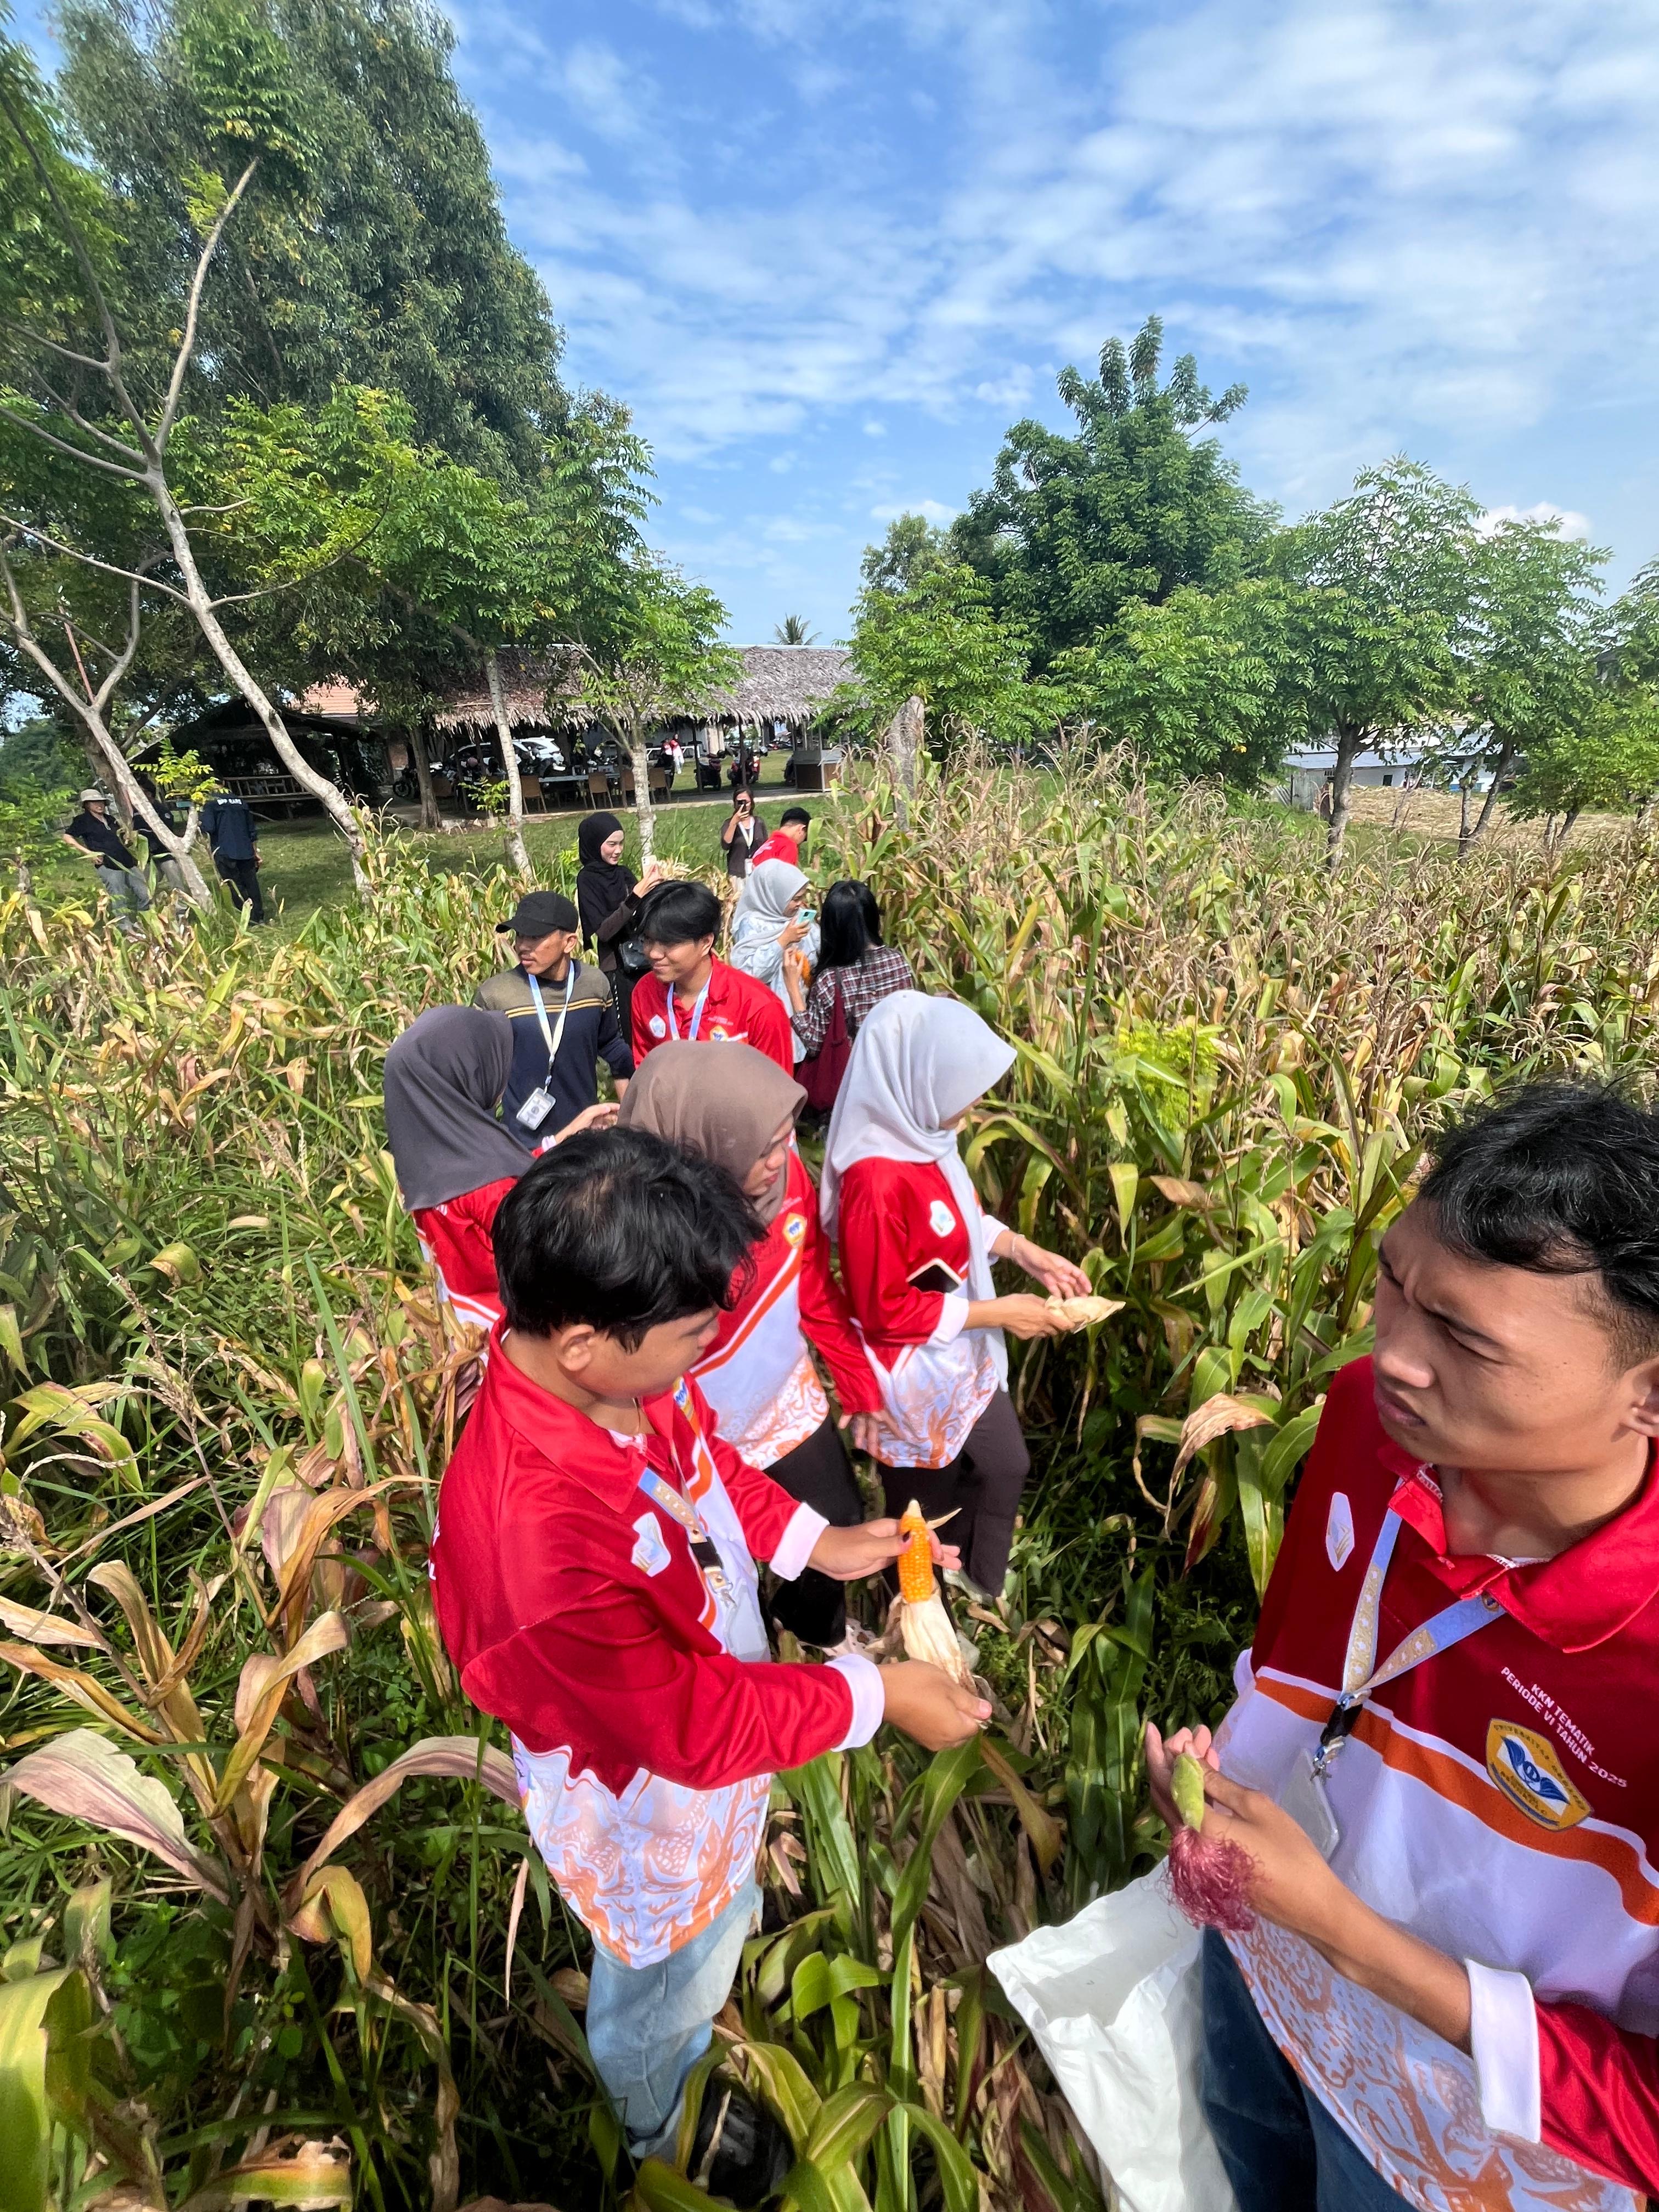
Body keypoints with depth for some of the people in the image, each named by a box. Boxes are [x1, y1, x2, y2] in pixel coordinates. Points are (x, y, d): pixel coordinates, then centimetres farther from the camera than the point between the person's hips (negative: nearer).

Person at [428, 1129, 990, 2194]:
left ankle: (729, 1928, 73)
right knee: (668, 1989, 32)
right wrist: (872, 1697, -24)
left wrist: (817, 1541, -9)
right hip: (649, 1812, -4)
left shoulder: (615, 1372, -25)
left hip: (714, 1719, 5)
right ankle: (664, 2131, 66)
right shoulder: (540, 1537, -46)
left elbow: (706, 1459, -3)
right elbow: (693, 1725, -32)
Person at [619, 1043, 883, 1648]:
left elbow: (815, 1287, -2)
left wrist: (861, 1386, 6)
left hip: (793, 1404, 5)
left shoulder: (785, 1171, -19)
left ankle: (818, 1629, 60)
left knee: (843, 1527, 26)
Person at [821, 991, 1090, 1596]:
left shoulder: (924, 1135, -10)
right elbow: (885, 1312, -26)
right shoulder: (876, 1182, -35)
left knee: (1004, 1468, 28)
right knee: (927, 1506, 20)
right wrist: (996, 1313, -21)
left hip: (964, 1357, 8)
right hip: (915, 1376, -8)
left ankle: (977, 1590, 56)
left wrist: (1023, 1250, -5)